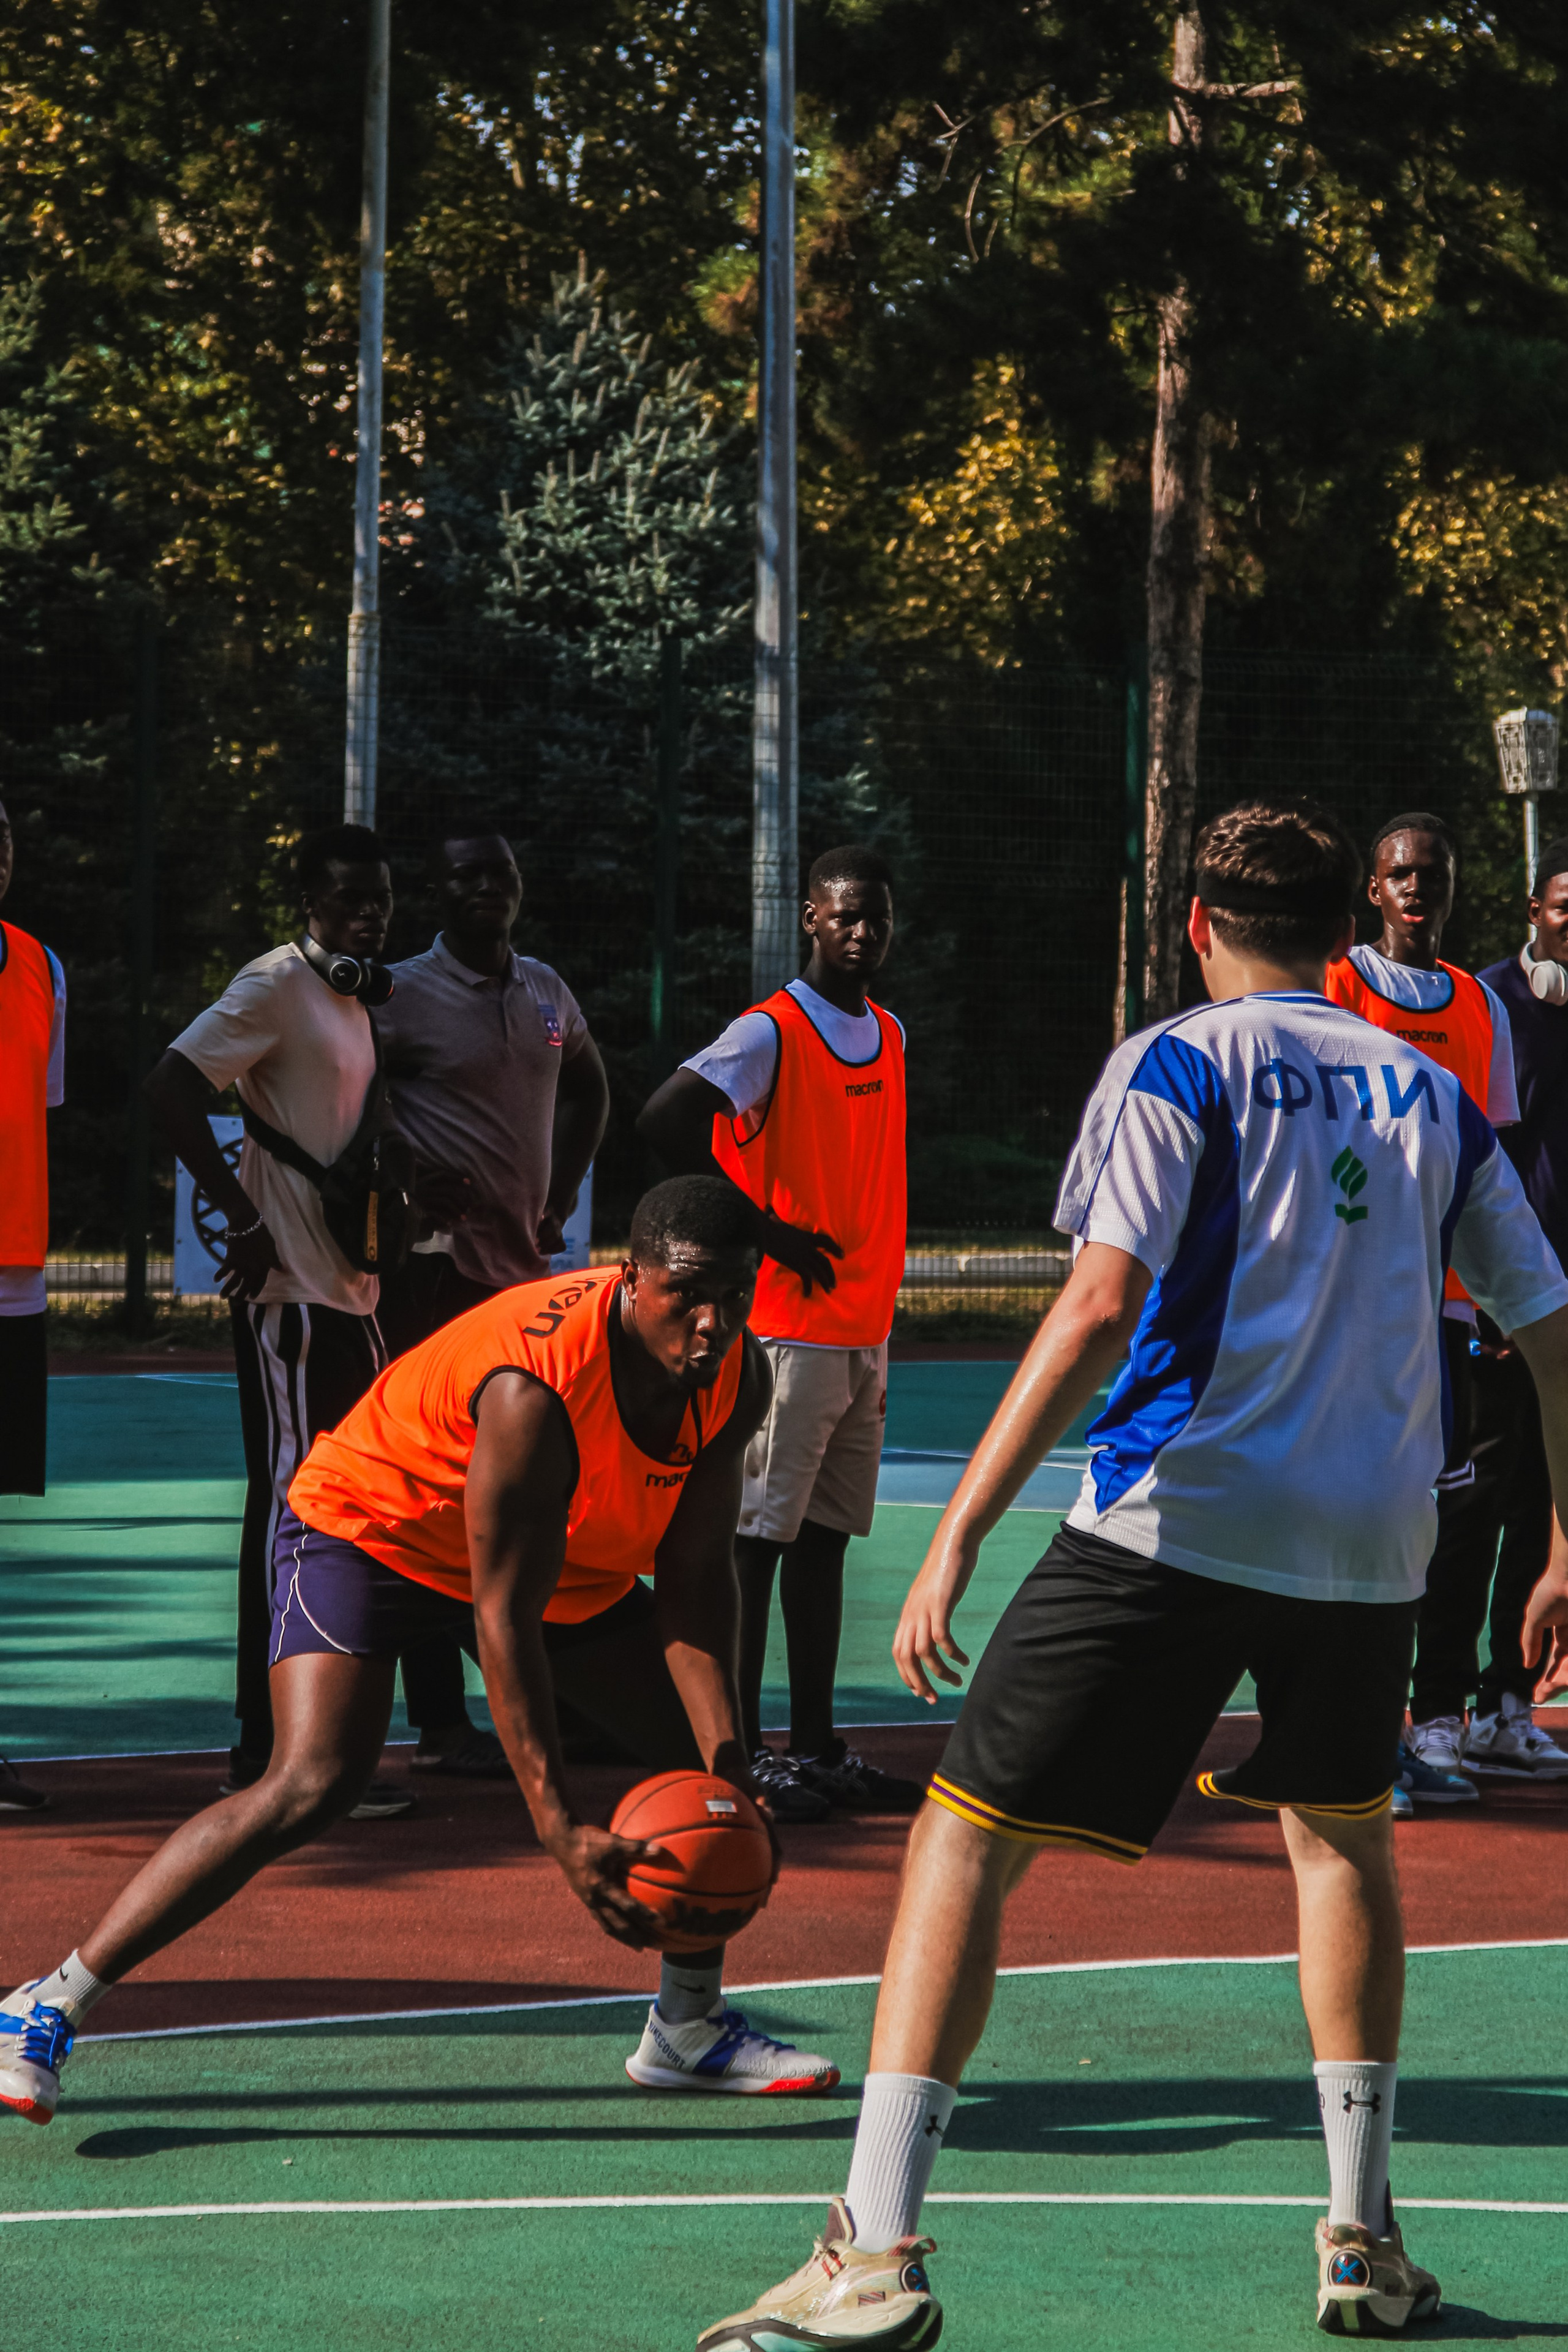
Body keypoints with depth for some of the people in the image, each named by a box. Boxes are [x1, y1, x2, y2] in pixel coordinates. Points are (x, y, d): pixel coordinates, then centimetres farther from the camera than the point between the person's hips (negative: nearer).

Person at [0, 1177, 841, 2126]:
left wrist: (729, 1759, -23)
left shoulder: (738, 1375, -16)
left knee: (714, 1760, 4)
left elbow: (695, 1583, -10)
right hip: (373, 1528, -8)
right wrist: (563, 1832, -40)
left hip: (572, 1556, 8)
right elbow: (503, 1621, -36)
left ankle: (688, 2031, 26)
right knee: (312, 1786, -27)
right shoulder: (537, 1387, -39)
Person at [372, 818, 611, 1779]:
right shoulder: (403, 993, -7)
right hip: (435, 1269, -7)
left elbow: (589, 1088, 28)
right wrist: (402, 1176, -16)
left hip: (528, 1266, 7)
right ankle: (440, 1725, -3)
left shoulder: (546, 993, 12)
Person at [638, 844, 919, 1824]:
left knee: (826, 1539, 11)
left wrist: (881, 1322, 17)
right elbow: (666, 1120, -22)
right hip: (785, 1328, -8)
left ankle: (818, 1749, 15)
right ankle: (738, 1755, -2)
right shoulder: (771, 1033, -10)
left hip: (864, 1331, 8)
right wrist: (761, 1230, -16)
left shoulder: (890, 1036, 14)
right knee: (757, 1537, -5)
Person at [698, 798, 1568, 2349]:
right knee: (1341, 1831, 28)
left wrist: (958, 1534, -14)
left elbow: (1099, 1309, -12)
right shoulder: (1431, 1095, 15)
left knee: (966, 1839, 1)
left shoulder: (1179, 1064, 1)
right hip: (1371, 1533, 5)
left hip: (1176, 1513, -4)